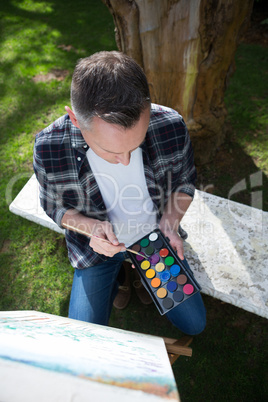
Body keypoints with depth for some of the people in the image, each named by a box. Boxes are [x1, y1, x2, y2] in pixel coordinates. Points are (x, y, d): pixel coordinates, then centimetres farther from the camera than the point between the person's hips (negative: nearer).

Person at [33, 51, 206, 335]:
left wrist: (170, 223, -20)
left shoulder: (171, 127, -25)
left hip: (154, 235, 2)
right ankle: (117, 274, 28)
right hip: (96, 246, 0)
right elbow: (55, 207, -7)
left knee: (194, 324, 13)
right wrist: (91, 226, -27)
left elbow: (185, 183, -4)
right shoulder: (48, 149, -27)